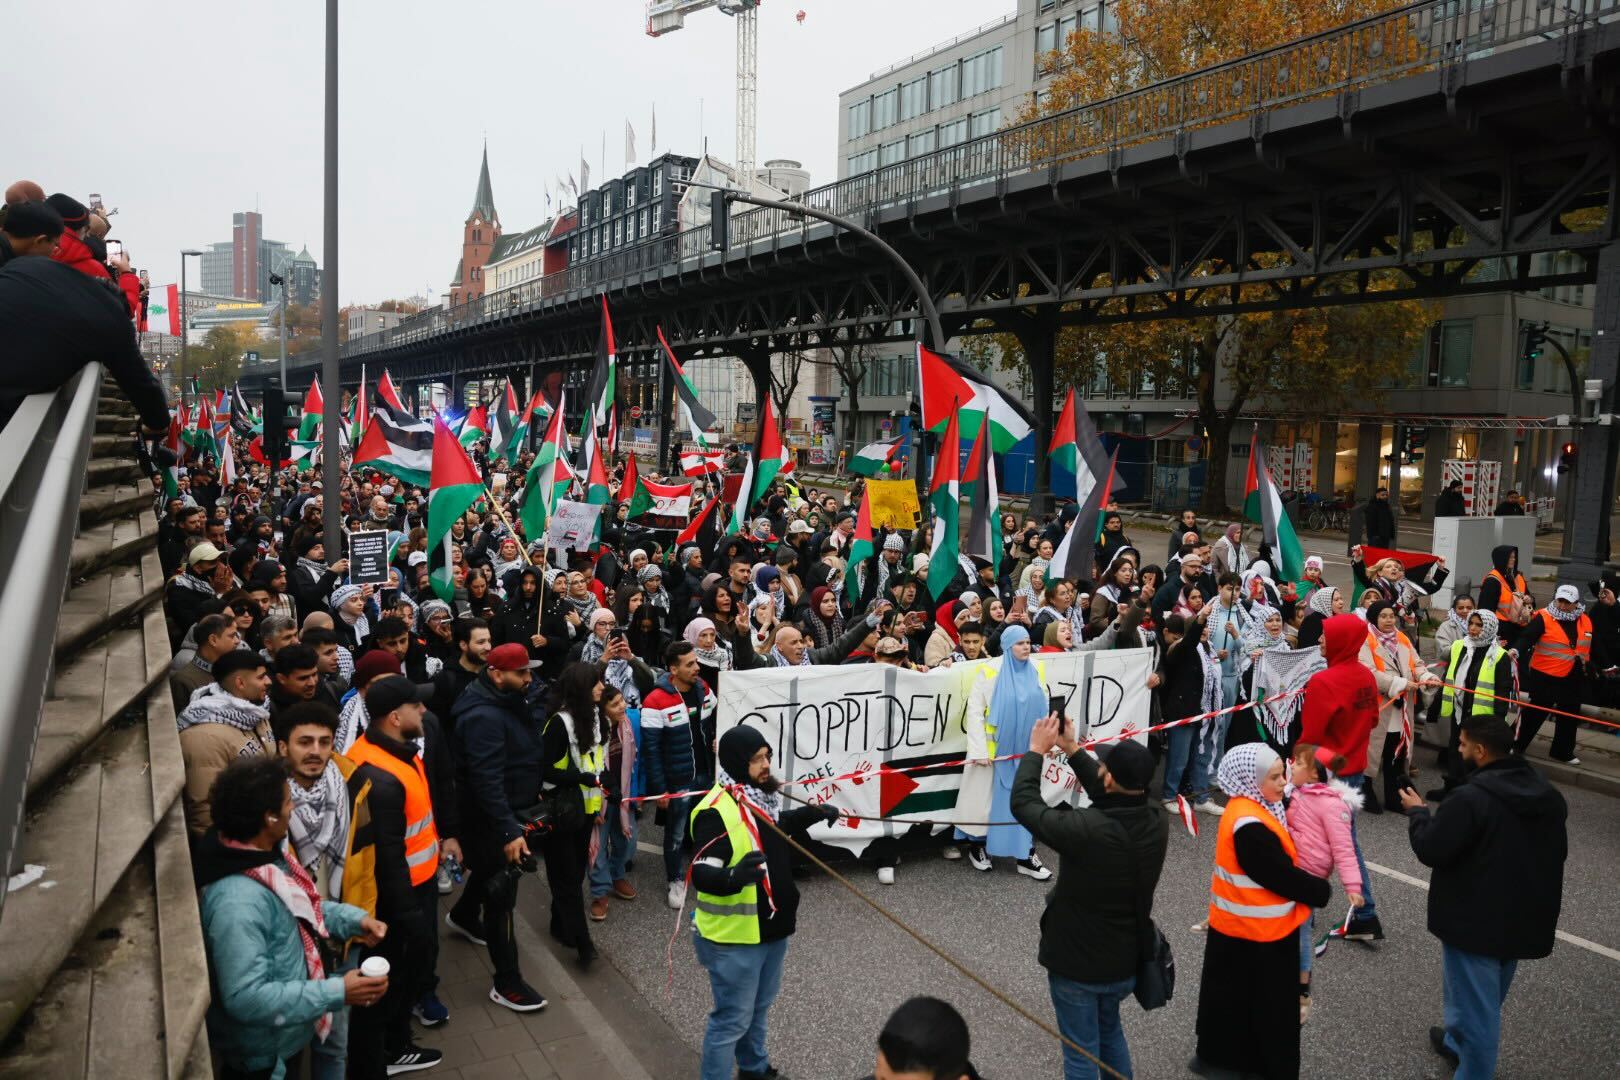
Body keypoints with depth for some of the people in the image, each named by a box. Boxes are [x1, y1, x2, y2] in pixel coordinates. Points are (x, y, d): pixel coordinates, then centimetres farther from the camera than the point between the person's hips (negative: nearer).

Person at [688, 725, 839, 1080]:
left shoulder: (761, 794, 2)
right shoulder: (716, 811, -27)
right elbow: (701, 874, -33)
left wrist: (814, 813, 15)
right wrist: (734, 877, -52)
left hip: (772, 925, 9)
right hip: (734, 934, -9)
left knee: (759, 1006, 27)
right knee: (732, 1018, 3)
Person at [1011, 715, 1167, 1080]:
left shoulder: (1087, 830, -34)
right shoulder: (1157, 821, -16)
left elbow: (1023, 803, -20)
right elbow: (1114, 798, 5)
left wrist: (1037, 750, -6)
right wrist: (1071, 749, 7)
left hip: (1077, 962, -6)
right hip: (1126, 959, 6)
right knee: (1109, 1031, 30)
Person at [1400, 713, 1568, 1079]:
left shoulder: (1471, 798, -27)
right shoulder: (1549, 795, 1)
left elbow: (1430, 850, -21)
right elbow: (1557, 852, 15)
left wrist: (1417, 813, -4)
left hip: (1474, 920, -8)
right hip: (1524, 920, 9)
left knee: (1475, 1004, 5)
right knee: (1486, 996, 27)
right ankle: (1456, 1042, 47)